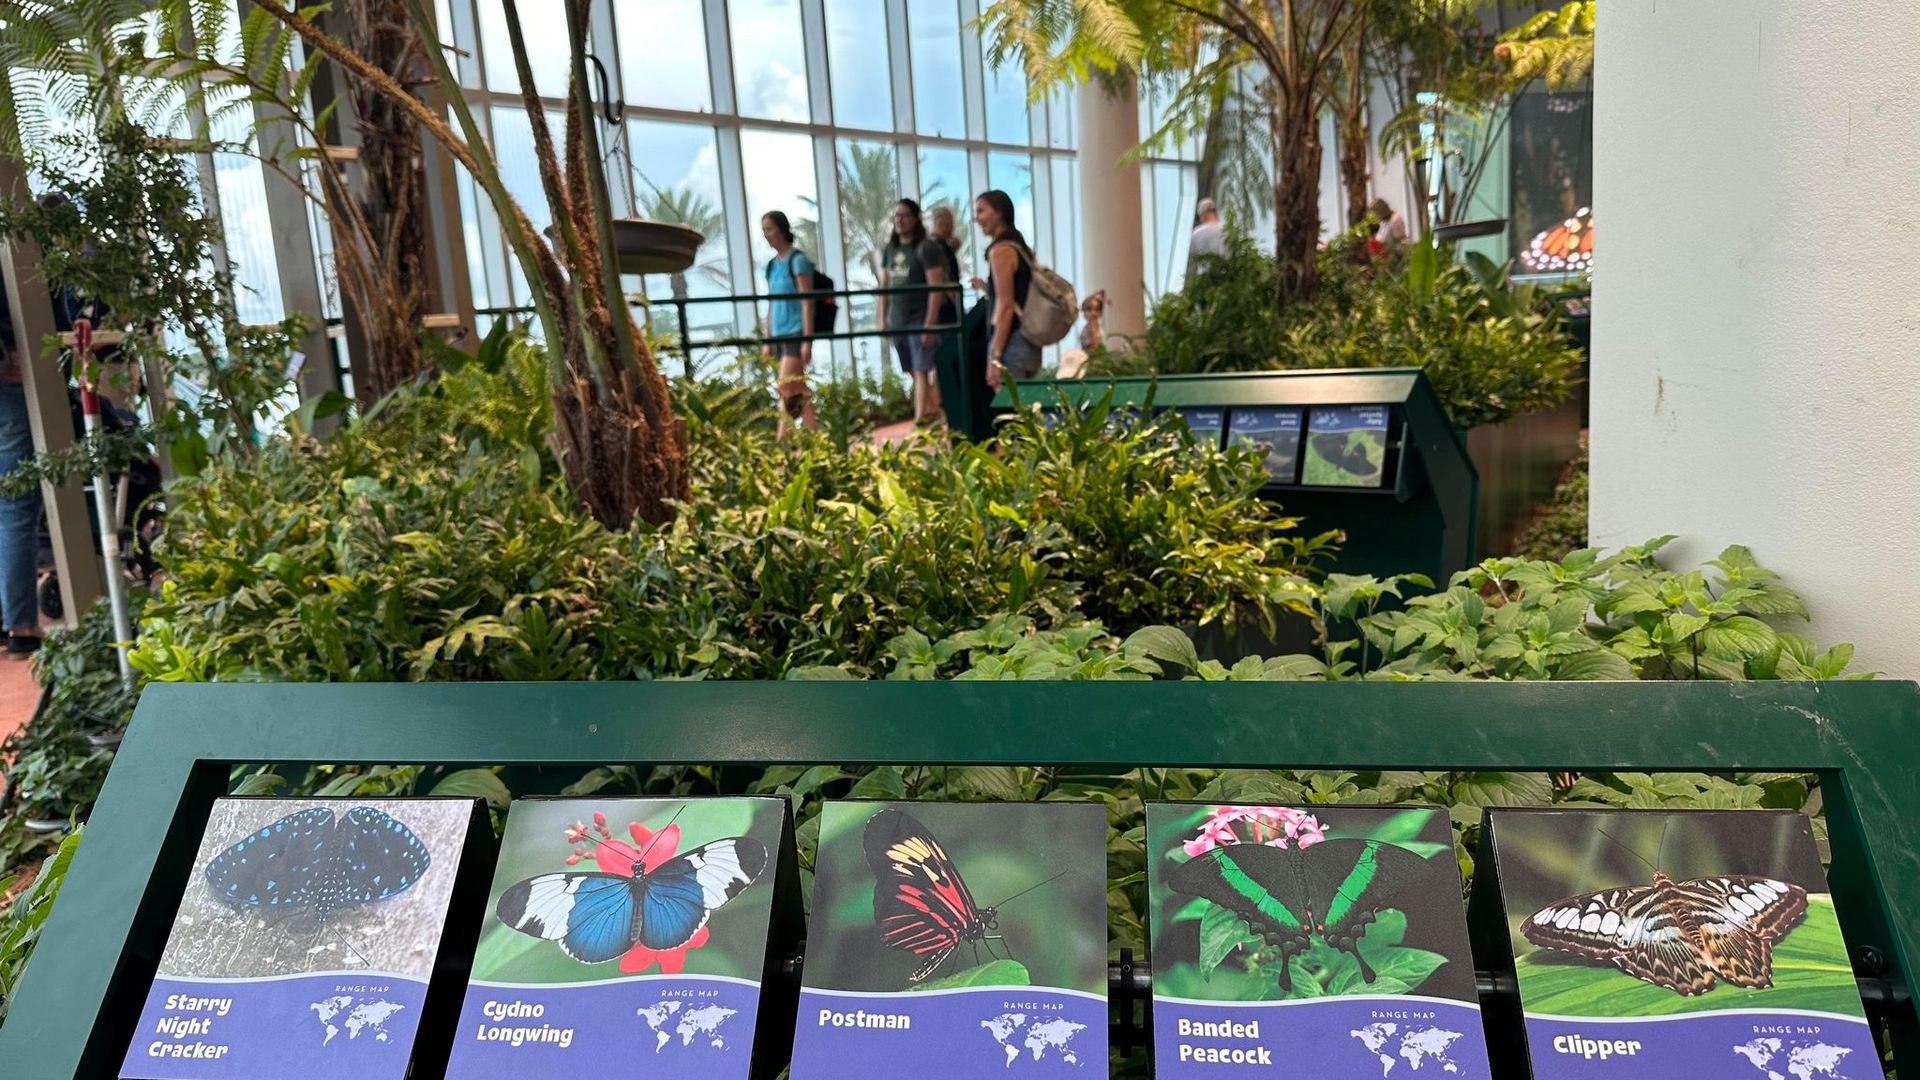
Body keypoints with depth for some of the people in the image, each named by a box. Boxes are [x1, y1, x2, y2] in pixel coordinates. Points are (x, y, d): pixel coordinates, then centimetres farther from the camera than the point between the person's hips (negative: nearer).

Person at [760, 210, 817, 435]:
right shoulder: (772, 265, 14)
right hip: (779, 335, 7)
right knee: (798, 391, 5)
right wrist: (767, 341, 15)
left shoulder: (797, 260, -6)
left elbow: (807, 302, -11)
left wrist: (807, 340, -16)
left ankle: (782, 440, -12)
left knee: (785, 388, -15)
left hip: (796, 332, -7)